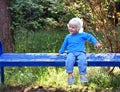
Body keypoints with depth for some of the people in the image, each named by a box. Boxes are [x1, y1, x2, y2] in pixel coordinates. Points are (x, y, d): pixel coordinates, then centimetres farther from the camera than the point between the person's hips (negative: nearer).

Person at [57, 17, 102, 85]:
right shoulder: (68, 37, 17)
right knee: (69, 59, -35)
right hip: (71, 53, 1)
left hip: (81, 52, -1)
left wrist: (96, 43, 1)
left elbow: (90, 37, 13)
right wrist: (60, 52, 31)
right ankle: (70, 75, -28)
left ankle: (83, 75, -26)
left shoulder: (82, 35, 8)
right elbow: (64, 45, 28)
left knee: (82, 59, -36)